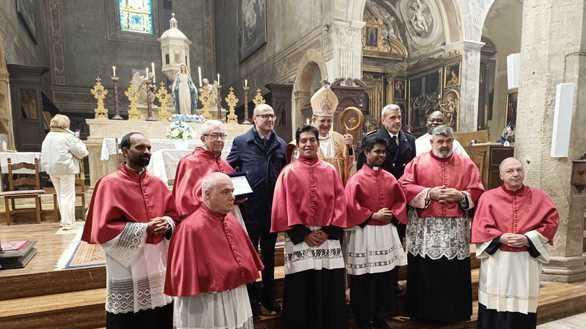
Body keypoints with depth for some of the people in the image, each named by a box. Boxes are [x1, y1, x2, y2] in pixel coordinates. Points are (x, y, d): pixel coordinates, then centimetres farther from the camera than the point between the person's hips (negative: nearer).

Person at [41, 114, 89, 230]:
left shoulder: (48, 137, 9)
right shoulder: (67, 137, -13)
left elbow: (43, 155, 15)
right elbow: (81, 152, -11)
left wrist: (47, 167, 22)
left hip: (51, 169, 7)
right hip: (65, 169, -7)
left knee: (60, 195, 18)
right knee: (67, 196, -1)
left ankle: (65, 219, 27)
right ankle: (67, 222, -2)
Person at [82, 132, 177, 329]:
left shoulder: (157, 183, 7)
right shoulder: (110, 184, -9)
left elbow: (173, 213, 13)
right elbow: (104, 230, -14)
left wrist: (167, 223, -10)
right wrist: (145, 229, -17)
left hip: (158, 265, 5)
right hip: (128, 269, -5)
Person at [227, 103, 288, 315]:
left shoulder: (281, 144, 7)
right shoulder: (241, 142, -1)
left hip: (273, 208, 3)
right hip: (250, 208, -3)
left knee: (269, 254, 16)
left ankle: (268, 297, 32)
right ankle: (251, 298, 27)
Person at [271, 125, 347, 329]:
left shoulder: (330, 171, 8)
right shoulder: (289, 172, 1)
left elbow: (339, 203, 4)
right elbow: (284, 206, -5)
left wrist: (328, 231, -7)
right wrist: (303, 234, -10)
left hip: (328, 238, 2)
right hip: (299, 239, -2)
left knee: (330, 288, 8)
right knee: (301, 291, 4)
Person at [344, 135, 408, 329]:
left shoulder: (389, 178, 7)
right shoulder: (356, 179, -9)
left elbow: (401, 201, 11)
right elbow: (351, 207, -13)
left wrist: (393, 214, -6)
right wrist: (373, 215, -16)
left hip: (387, 232, 5)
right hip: (364, 234, -5)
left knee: (387, 278, 12)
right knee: (364, 281, 3)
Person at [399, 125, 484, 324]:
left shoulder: (467, 165, 10)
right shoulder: (417, 163, 4)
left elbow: (478, 192, 6)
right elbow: (405, 188, -4)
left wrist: (460, 196, -12)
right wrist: (429, 193, -14)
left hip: (456, 230, 2)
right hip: (425, 230, -1)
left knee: (455, 275, 6)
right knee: (425, 275, 4)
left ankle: (455, 314, 23)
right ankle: (425, 313, 19)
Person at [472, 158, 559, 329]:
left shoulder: (539, 197, 5)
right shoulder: (488, 197, 1)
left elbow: (552, 220, -2)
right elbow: (480, 226, -2)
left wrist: (528, 239, -13)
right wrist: (500, 238, -18)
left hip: (526, 260, 1)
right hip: (496, 259, -1)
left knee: (523, 303, 8)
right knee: (495, 302, 4)